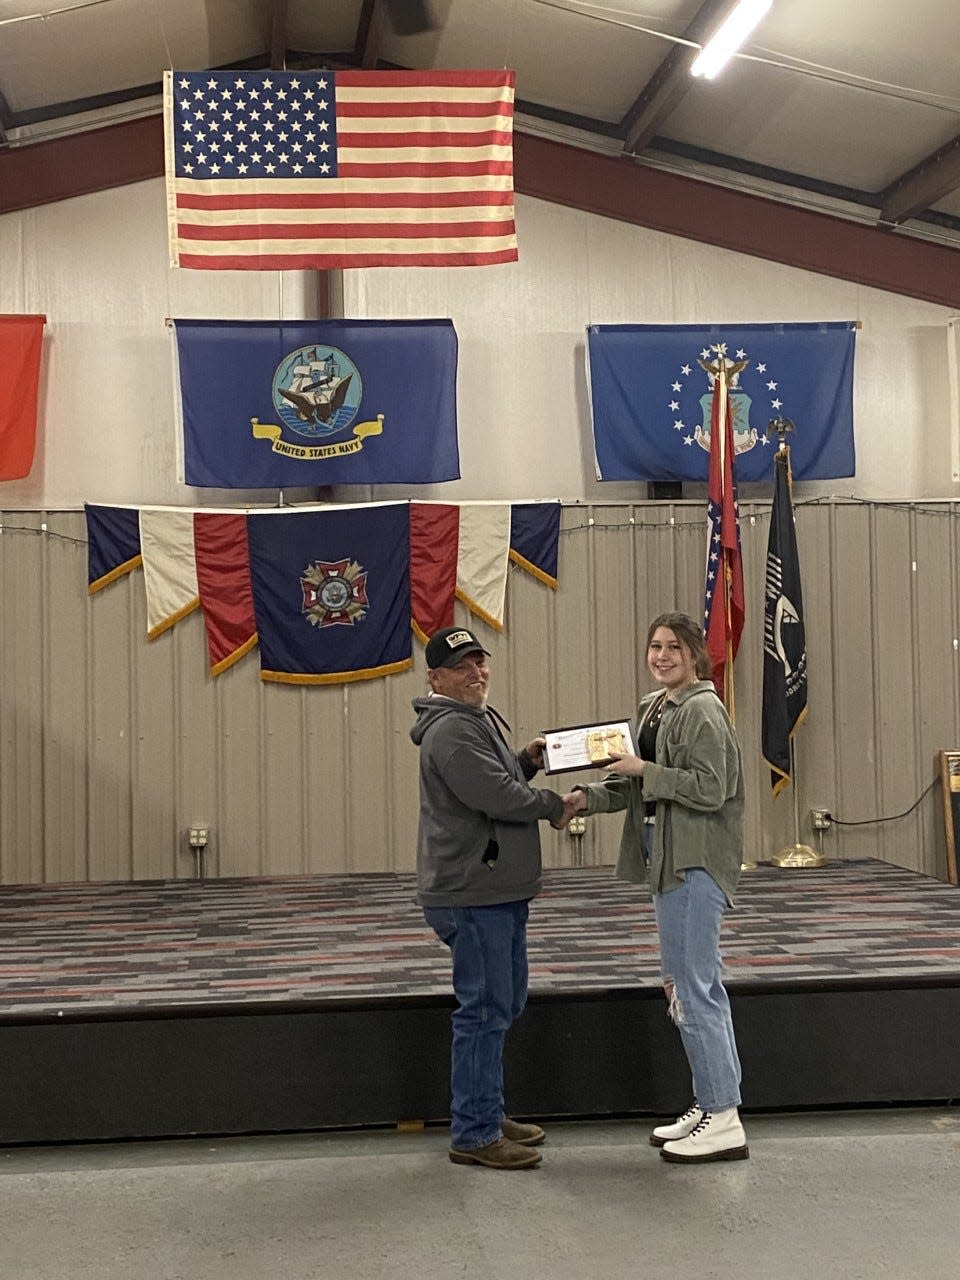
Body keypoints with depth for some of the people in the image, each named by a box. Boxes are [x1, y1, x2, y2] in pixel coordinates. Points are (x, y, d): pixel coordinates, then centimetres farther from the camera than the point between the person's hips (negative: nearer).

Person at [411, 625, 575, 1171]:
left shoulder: (481, 719, 17)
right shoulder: (450, 731, -17)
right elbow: (499, 797, -24)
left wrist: (527, 761, 6)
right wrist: (554, 806, -9)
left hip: (500, 890, 11)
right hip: (473, 895, -11)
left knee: (505, 1004, 18)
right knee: (485, 1011, -6)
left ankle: (489, 1114, 29)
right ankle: (474, 1135, 2)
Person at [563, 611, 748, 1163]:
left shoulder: (702, 710, -13)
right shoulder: (653, 708, 15)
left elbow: (710, 789, -21)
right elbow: (639, 786, 18)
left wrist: (645, 771, -18)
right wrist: (590, 796, 2)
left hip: (697, 865, -10)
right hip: (671, 863, 10)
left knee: (693, 989, -8)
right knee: (697, 987, 15)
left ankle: (724, 1121, -1)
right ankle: (710, 1105, 25)